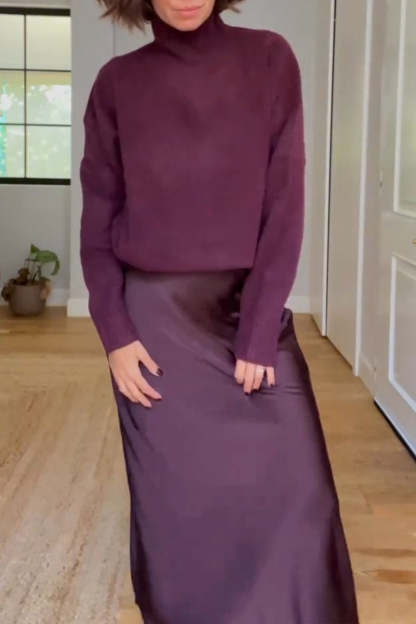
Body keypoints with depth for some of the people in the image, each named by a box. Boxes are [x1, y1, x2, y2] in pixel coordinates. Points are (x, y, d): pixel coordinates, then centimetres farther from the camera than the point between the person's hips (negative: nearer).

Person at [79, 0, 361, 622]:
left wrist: (258, 332, -11)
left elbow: (284, 206, -6)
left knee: (295, 494, 1)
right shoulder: (118, 82, 0)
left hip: (251, 306, 0)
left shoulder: (269, 60, -3)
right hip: (154, 317, 0)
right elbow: (98, 222, 2)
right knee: (172, 499, 9)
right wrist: (115, 334, -7)